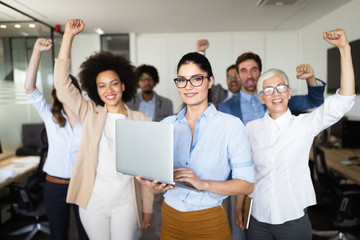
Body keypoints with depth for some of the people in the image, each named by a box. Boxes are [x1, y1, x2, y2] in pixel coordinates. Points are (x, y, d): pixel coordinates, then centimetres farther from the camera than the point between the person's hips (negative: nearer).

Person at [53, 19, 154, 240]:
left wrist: (148, 208, -1)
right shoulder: (90, 115, 0)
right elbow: (62, 83, -9)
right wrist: (69, 35, -13)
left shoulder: (142, 121, -4)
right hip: (92, 202, 2)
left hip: (126, 203, -1)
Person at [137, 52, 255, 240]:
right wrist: (155, 186, -17)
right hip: (170, 218, 3)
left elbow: (246, 184, -11)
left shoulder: (231, 125, -10)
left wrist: (203, 184, -25)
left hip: (209, 222, -3)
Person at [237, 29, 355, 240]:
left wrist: (344, 48, -23)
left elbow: (344, 100, -19)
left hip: (293, 220, -1)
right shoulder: (251, 129, -1)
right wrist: (238, 207, 8)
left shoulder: (304, 125, -7)